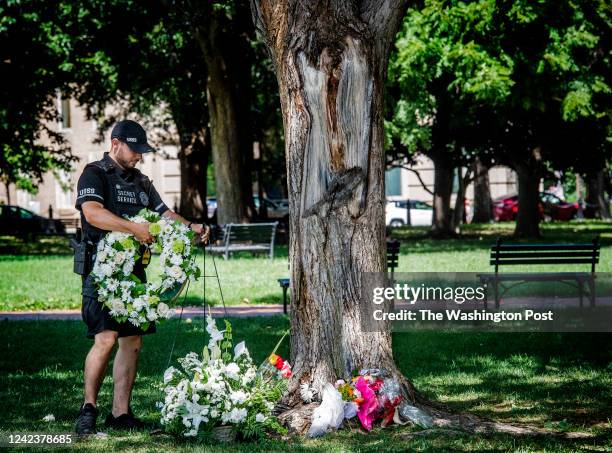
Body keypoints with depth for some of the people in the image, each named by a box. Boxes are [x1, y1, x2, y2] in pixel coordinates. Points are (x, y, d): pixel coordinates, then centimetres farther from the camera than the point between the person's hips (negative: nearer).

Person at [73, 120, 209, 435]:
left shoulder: (141, 182, 22)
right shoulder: (95, 175, -4)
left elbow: (164, 214, 20)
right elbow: (92, 213, -20)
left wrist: (191, 228, 0)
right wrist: (134, 228, -30)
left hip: (134, 269, 8)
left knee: (132, 342, 5)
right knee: (105, 338, -16)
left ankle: (120, 413, 10)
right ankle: (88, 407, -3)